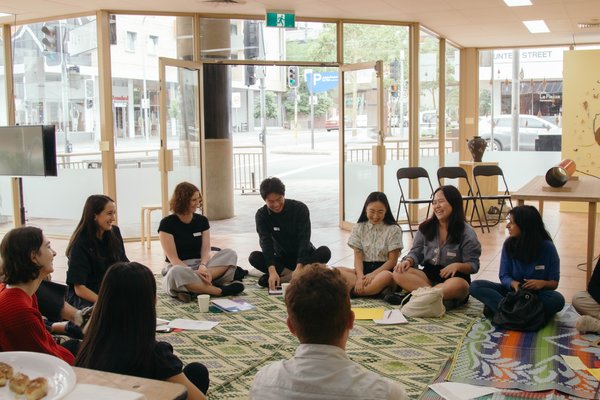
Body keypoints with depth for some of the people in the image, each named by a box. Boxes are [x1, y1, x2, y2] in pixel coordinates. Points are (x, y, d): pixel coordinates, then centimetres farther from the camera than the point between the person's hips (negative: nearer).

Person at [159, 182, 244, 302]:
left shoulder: (202, 221, 6)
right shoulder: (167, 224, -8)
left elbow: (206, 251, -2)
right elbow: (173, 258, -13)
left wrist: (203, 266, -25)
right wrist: (194, 273, -26)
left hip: (199, 267, 5)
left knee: (230, 254, -19)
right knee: (176, 272, -41)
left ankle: (193, 287, -32)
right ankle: (220, 291, -32)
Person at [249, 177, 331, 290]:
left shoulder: (300, 208, -16)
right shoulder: (261, 215, -11)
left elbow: (304, 239, -23)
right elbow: (266, 242, -23)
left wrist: (299, 268, -38)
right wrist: (272, 271, -39)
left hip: (304, 256, -1)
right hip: (281, 258, 1)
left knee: (325, 252, -31)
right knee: (254, 257, -25)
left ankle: (283, 278, -34)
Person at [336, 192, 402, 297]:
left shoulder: (393, 230, -2)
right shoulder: (359, 228, 6)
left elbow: (392, 260, -5)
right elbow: (358, 256, -1)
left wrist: (372, 275, -18)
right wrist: (360, 276, -20)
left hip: (384, 270, -3)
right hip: (364, 269, 3)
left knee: (387, 276, -39)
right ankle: (380, 289, -29)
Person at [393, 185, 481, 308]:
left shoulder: (466, 233, -5)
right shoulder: (426, 227, 5)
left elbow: (473, 265, -5)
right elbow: (416, 252, 9)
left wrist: (457, 266, -27)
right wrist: (408, 261, -15)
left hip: (455, 277, -4)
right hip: (429, 275, 4)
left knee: (458, 285, -41)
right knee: (399, 273, -25)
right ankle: (443, 299, -34)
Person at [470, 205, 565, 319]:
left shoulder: (547, 247, -12)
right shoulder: (509, 244, -6)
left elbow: (554, 283, -7)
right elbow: (504, 276, -4)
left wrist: (542, 283, -30)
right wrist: (513, 284, -27)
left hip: (538, 294, -2)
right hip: (513, 291, 2)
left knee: (558, 299, -36)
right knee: (476, 286, -20)